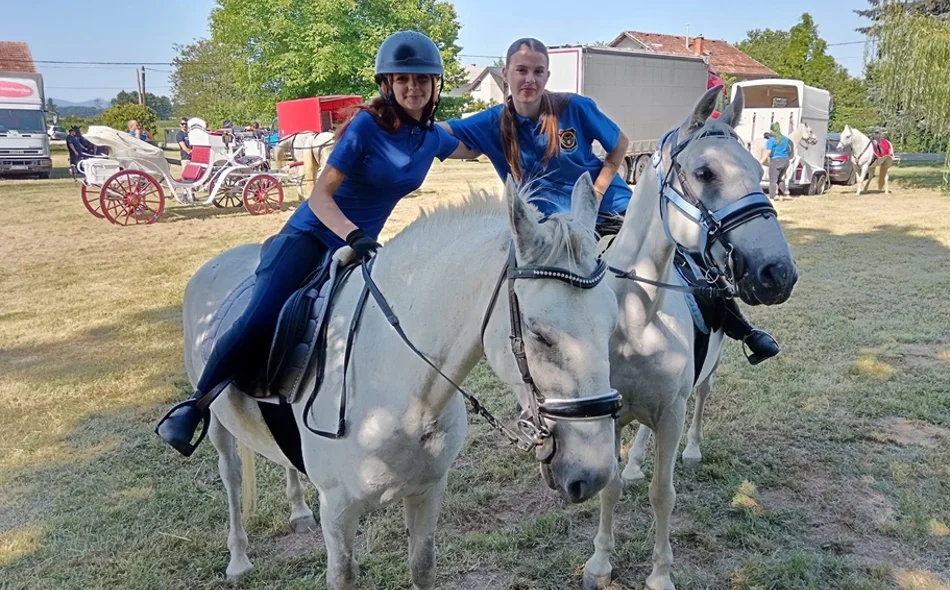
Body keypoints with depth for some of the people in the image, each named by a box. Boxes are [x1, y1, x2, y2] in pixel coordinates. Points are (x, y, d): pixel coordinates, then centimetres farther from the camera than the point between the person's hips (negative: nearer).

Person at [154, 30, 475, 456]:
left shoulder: (432, 137, 3)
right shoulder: (367, 124, -14)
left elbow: (476, 148, 28)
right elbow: (320, 195, -18)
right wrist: (353, 235, -34)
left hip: (360, 247, 6)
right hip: (311, 234, -6)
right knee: (258, 323, -23)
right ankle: (195, 406, -1)